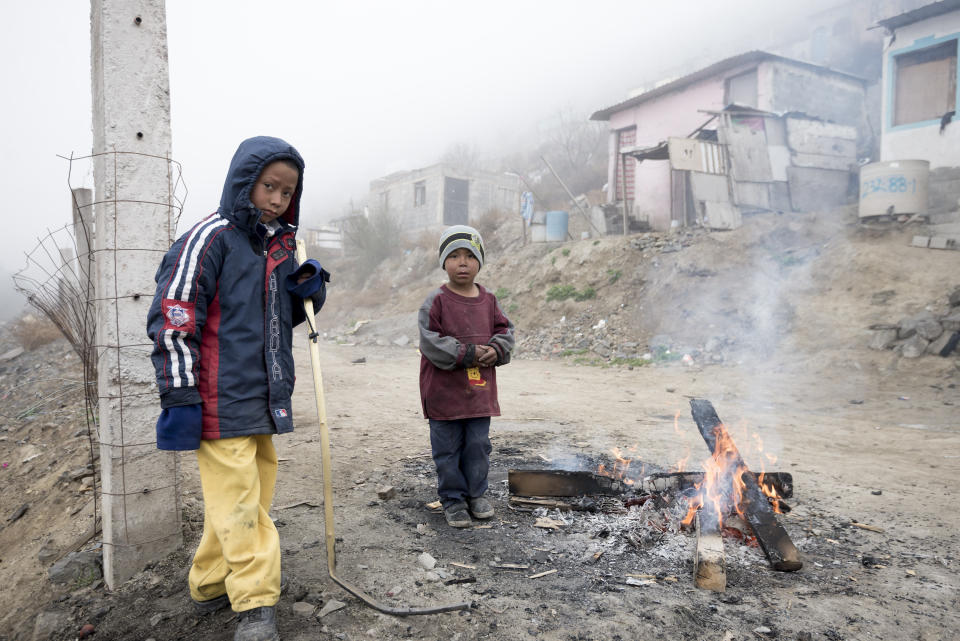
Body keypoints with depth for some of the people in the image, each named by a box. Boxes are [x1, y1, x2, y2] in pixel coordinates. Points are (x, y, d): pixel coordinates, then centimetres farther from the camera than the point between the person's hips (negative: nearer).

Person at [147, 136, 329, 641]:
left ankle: (212, 584, 31)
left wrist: (308, 291, 2)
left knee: (247, 493, 15)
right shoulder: (212, 237, -9)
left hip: (264, 395, 8)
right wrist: (180, 394, -15)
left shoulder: (280, 245, 15)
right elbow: (173, 317, -13)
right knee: (237, 498, -5)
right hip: (221, 401, -8)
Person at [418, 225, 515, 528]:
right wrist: (467, 353, -19)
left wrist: (495, 350, -10)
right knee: (447, 449, 7)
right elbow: (431, 342, -14)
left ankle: (476, 494, 31)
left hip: (480, 389, 4)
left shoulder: (488, 301, 4)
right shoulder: (436, 301, -9)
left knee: (478, 446, 14)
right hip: (444, 392, -4)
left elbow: (505, 331, 11)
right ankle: (453, 498, 22)